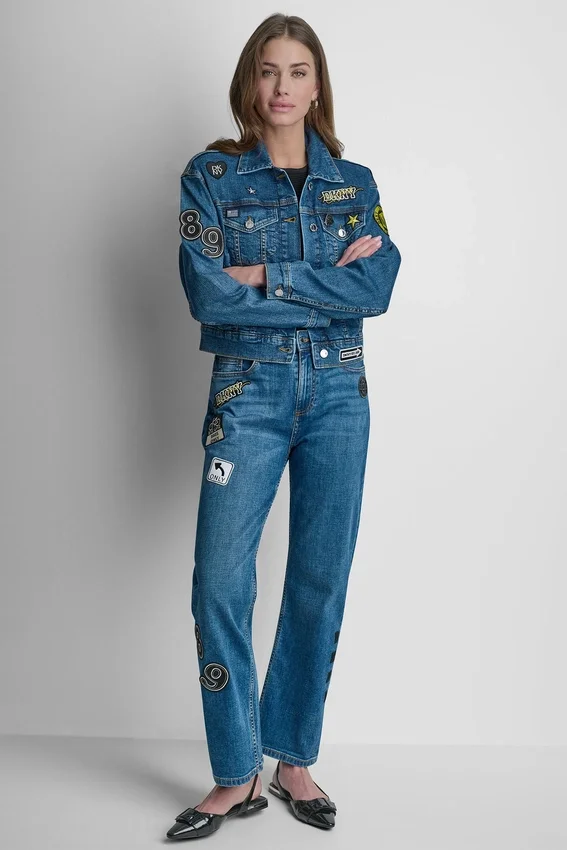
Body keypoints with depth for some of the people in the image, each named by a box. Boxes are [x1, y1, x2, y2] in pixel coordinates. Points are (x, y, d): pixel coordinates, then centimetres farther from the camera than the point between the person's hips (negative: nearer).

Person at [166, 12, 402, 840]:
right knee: (220, 582, -7)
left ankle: (295, 762, 21)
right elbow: (208, 295, -10)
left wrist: (267, 276, -13)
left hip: (339, 391, 2)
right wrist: (329, 282, -10)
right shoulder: (212, 174, 4)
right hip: (248, 391, -2)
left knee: (322, 582, 5)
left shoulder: (355, 182, 10)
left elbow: (380, 286, -7)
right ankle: (236, 777, 10)